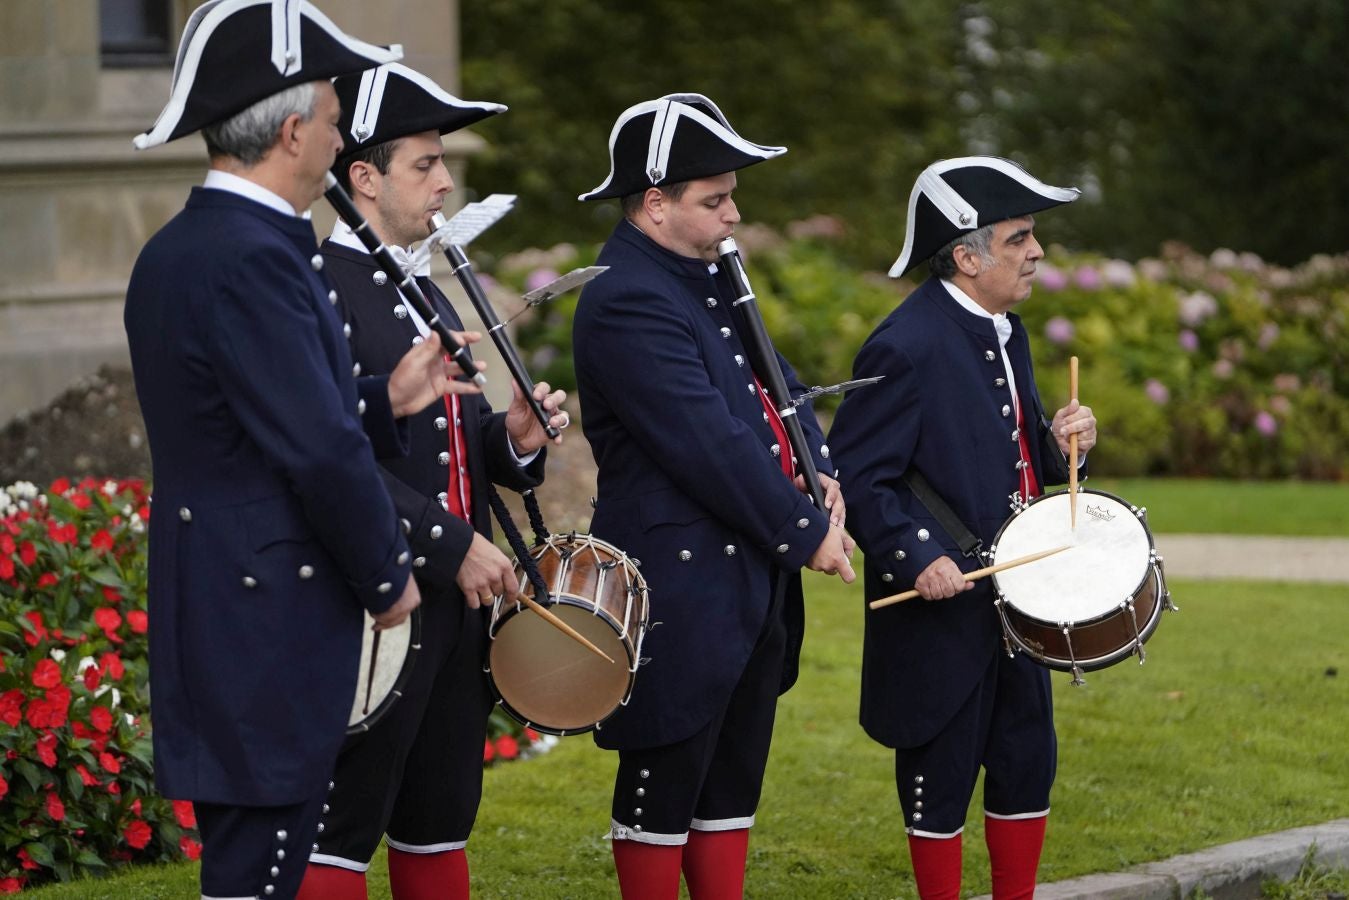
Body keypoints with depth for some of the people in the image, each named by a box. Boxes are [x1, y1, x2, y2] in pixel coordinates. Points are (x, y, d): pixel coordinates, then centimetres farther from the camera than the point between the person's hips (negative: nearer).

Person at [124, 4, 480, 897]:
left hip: (218, 614, 10)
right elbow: (320, 452, -21)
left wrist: (387, 400, 10)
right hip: (268, 625, -10)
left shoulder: (175, 252, 12)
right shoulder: (253, 259, -20)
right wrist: (388, 577, -7)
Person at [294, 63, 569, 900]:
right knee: (342, 832, -5)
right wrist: (452, 547, -20)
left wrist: (514, 438, 2)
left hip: (458, 606, 9)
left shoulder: (420, 289, 17)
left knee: (441, 825, 14)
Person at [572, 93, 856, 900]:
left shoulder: (708, 281, 13)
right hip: (682, 587, -10)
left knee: (735, 777, 14)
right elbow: (711, 447, -22)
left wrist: (821, 475, 1)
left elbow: (776, 387, 20)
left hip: (749, 583, 10)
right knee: (666, 785, 0)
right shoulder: (628, 304, -18)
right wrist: (805, 533, -15)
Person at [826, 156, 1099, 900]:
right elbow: (854, 477, -19)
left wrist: (1058, 442, 0)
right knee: (942, 774, 3)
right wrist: (916, 559, -25)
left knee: (1027, 761, 14)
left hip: (1013, 599, 9)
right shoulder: (906, 348, -19)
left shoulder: (1005, 333, 9)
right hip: (942, 608, -9)